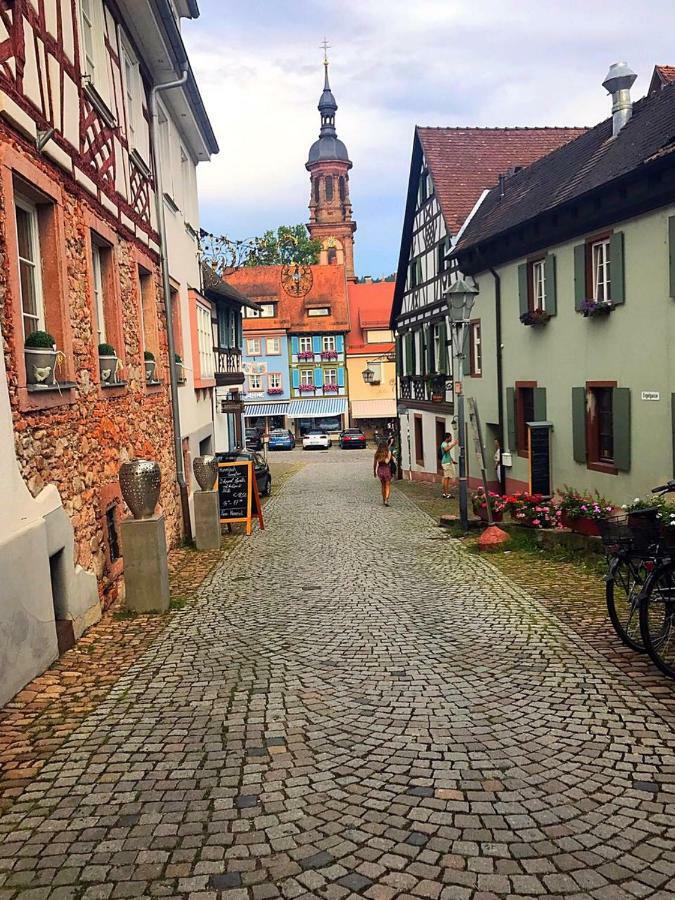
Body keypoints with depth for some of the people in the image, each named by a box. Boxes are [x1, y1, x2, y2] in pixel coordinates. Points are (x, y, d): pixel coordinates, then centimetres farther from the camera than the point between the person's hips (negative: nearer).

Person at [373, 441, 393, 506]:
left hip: (380, 469, 3)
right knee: (388, 486, 4)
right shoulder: (388, 452, -9)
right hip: (387, 469, -3)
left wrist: (374, 471, 15)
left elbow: (375, 463, 4)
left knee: (383, 485, 19)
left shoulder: (377, 453, 0)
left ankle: (384, 500, 26)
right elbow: (387, 461, -20)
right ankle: (386, 499, -13)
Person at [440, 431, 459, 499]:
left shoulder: (447, 444, 20)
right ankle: (447, 493, -14)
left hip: (448, 462, 10)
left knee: (445, 478, 10)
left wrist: (452, 460, 26)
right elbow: (446, 449, -36)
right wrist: (453, 444, -34)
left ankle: (444, 493, 14)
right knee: (447, 478, -12)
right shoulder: (444, 444, -12)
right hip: (446, 463, -10)